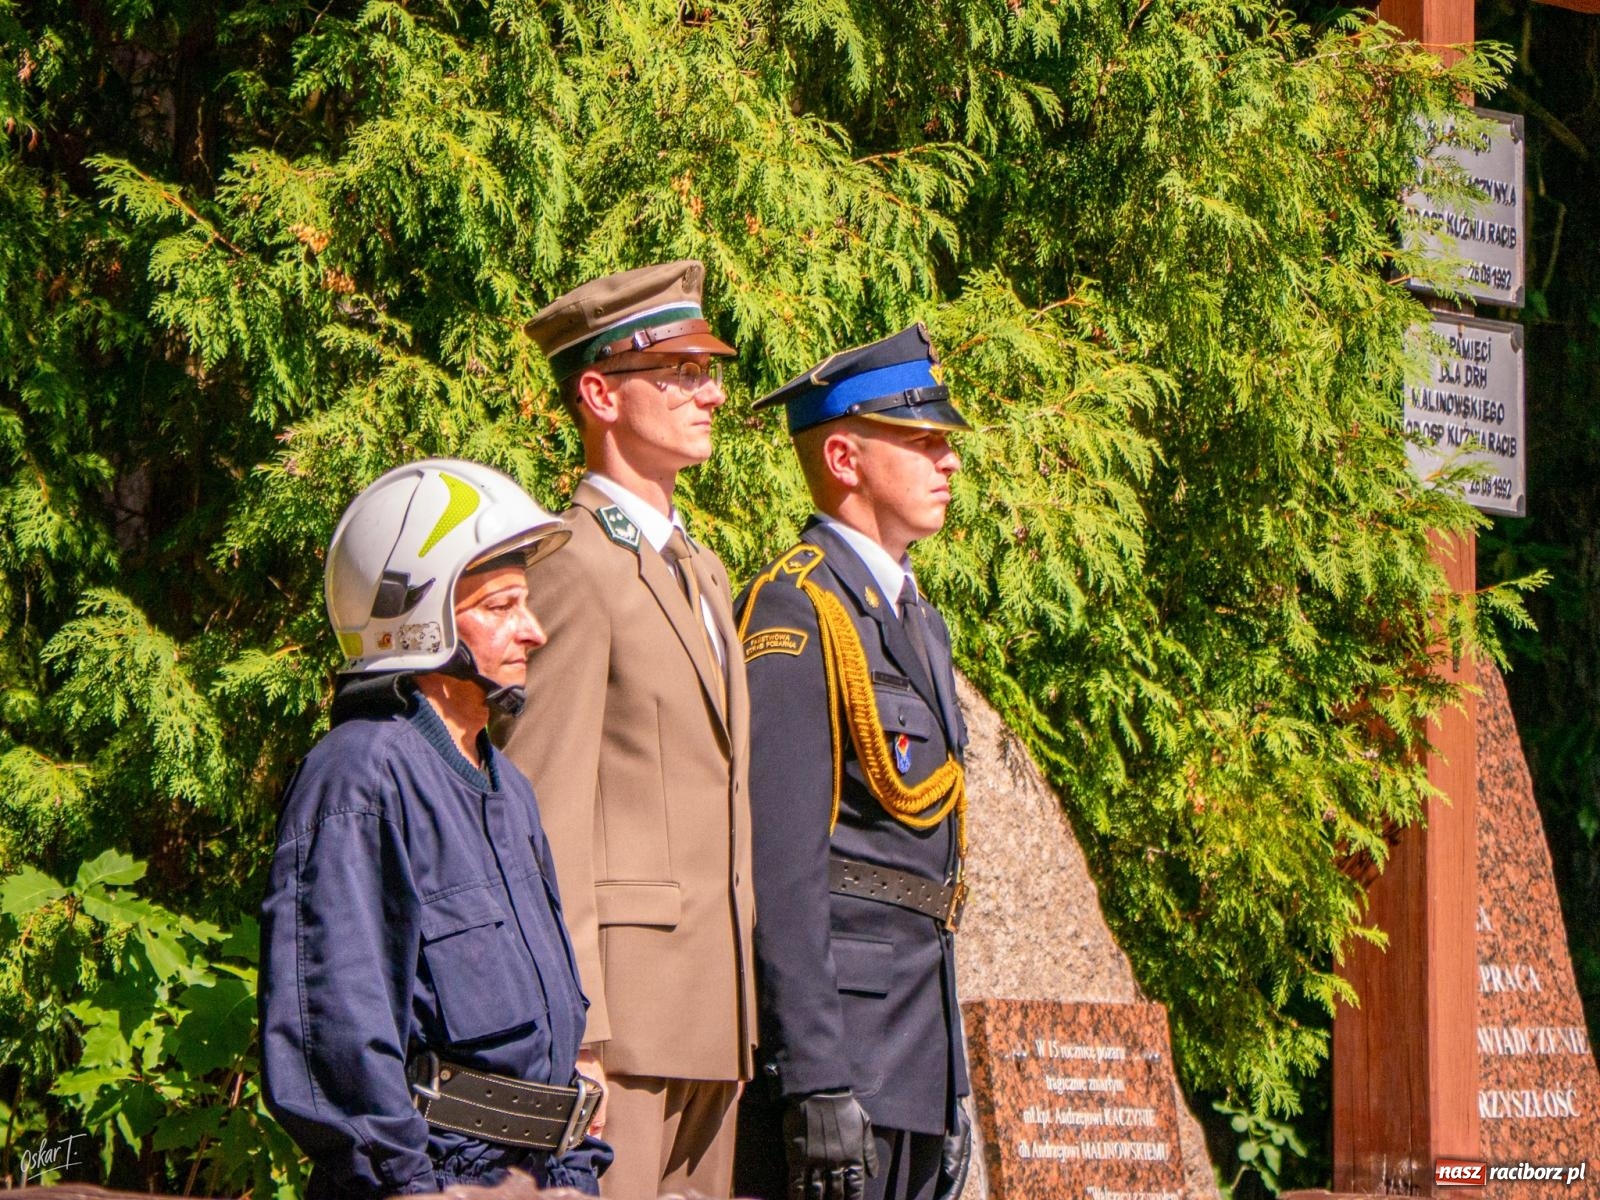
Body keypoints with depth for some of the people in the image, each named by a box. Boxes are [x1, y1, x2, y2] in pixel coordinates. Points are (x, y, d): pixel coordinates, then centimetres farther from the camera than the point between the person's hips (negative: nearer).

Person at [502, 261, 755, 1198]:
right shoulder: (573, 567, -9)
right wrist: (573, 1038, -19)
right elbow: (545, 818, -15)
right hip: (621, 1007, -9)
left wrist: (744, 1011, 18)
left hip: (712, 1015, 9)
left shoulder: (701, 572, 22)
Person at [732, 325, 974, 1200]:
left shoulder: (914, 619, 19)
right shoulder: (796, 613, -11)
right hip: (833, 1028, -9)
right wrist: (817, 1083, -22)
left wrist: (952, 1086, 22)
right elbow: (781, 866, -18)